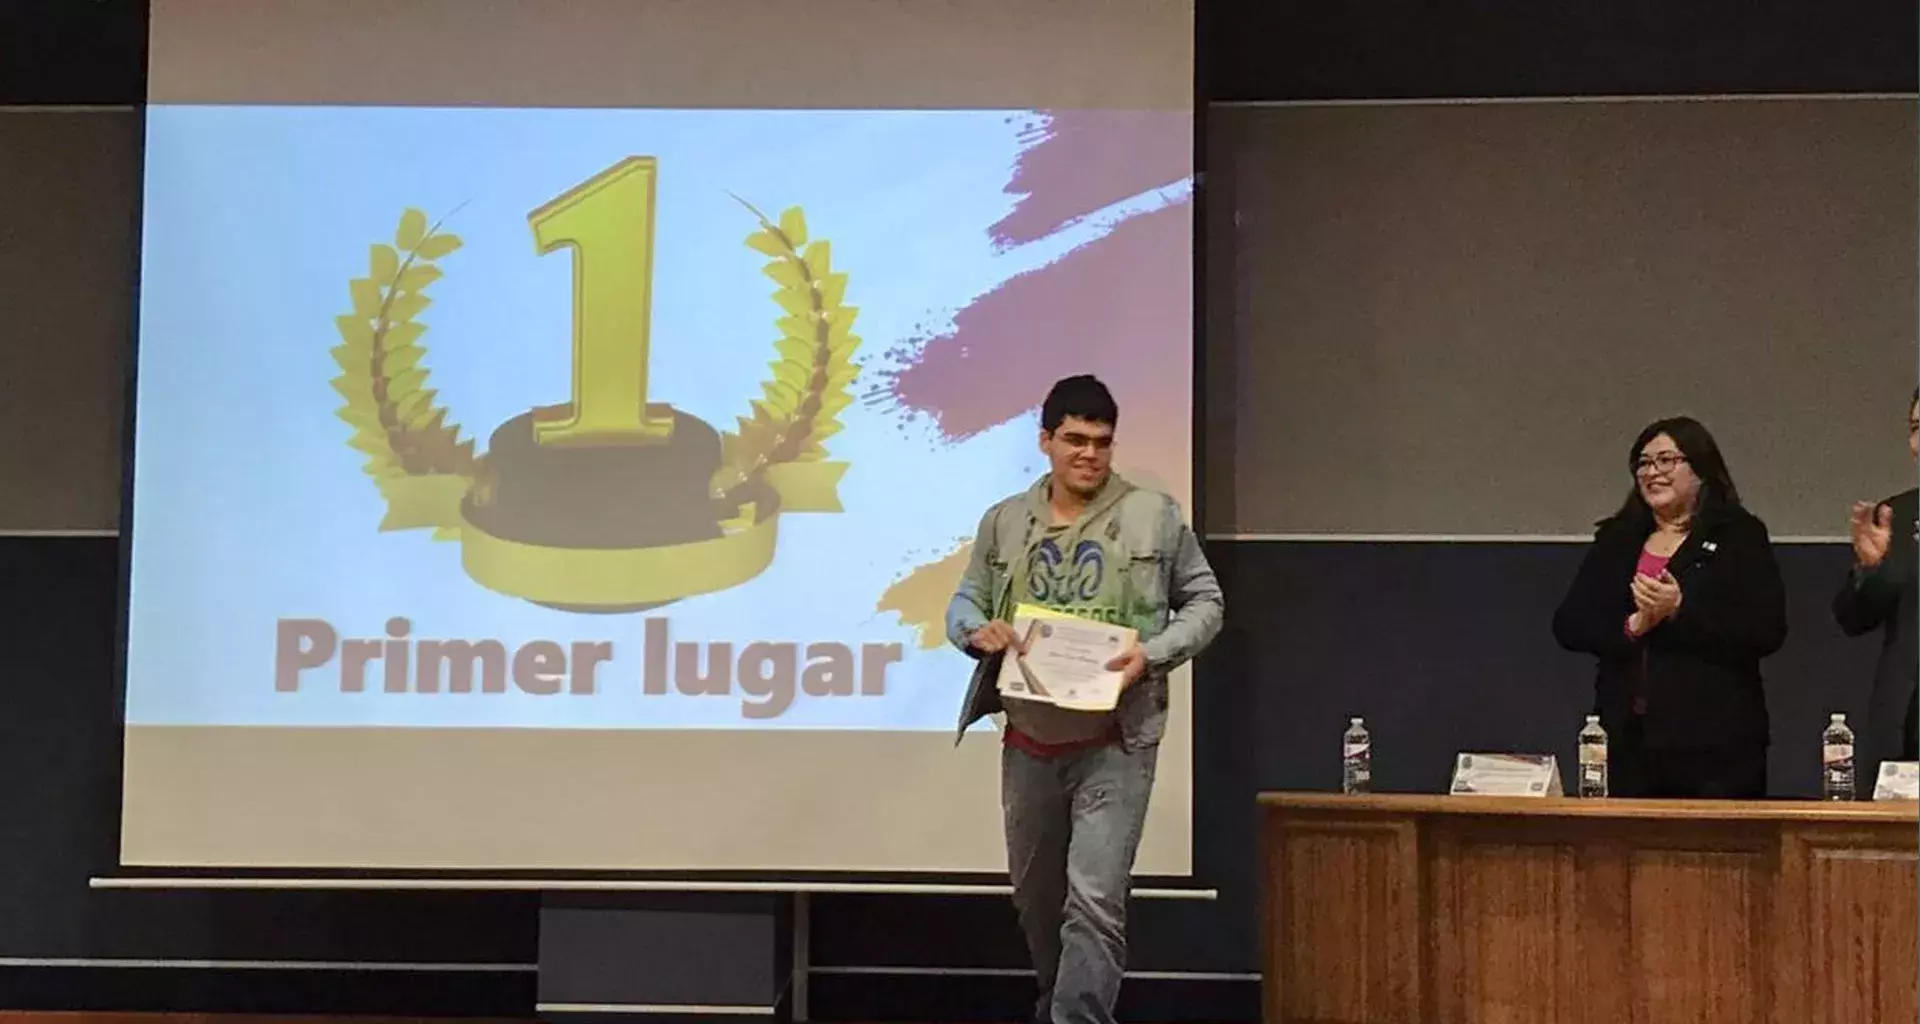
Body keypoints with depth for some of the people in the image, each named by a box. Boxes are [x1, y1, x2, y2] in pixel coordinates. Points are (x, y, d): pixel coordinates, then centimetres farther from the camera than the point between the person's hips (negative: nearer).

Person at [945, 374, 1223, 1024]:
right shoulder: (1004, 522, 5)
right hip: (1029, 744, 4)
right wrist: (976, 630, -10)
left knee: (1095, 901, -15)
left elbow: (1205, 602, 3)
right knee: (1035, 896, 19)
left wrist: (1152, 655, -14)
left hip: (1113, 745, -4)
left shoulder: (1154, 517, -3)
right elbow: (964, 602, 14)